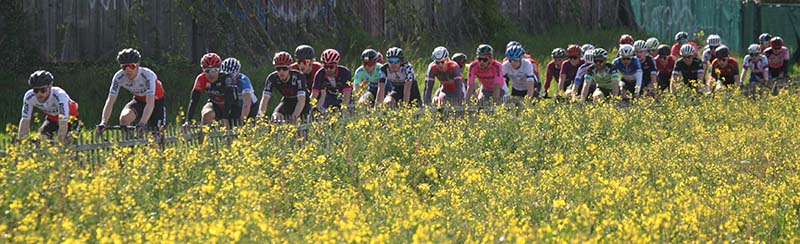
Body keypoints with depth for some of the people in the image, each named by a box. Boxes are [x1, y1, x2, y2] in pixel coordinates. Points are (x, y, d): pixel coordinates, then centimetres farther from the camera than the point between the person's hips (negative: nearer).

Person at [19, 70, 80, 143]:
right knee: (42, 138, -19)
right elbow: (25, 121, -24)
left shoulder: (59, 96, -39)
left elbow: (63, 124, -42)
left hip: (69, 118, -4)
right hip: (51, 118, 4)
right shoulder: (29, 97, -27)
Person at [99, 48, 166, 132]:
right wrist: (103, 123, -42)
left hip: (156, 101, -3)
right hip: (139, 100, 3)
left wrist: (142, 123, -58)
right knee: (124, 118, -26)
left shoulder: (148, 75, -36)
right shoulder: (119, 77, -26)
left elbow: (150, 103, -45)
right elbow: (110, 101, -28)